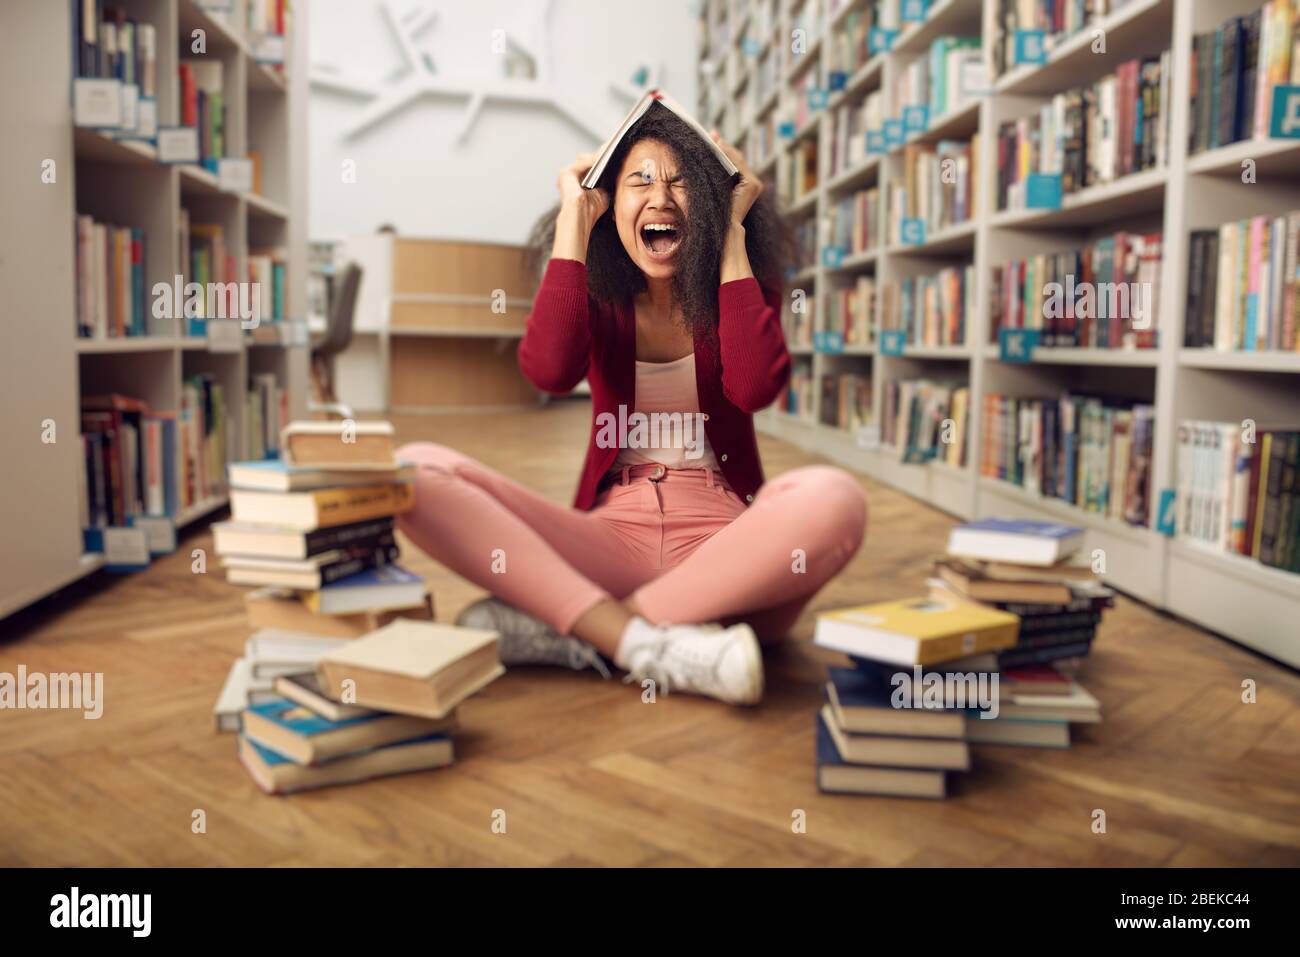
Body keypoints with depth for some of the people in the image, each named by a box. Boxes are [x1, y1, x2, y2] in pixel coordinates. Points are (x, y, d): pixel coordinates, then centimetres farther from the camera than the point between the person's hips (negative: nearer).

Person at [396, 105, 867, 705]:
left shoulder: (741, 289, 7)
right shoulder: (596, 295, 8)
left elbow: (755, 387, -17)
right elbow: (549, 371, -16)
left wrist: (732, 234, -8)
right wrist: (574, 220, -7)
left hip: (722, 543, 0)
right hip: (612, 537, 1)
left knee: (832, 499, -35)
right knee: (417, 470, -20)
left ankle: (564, 628, -28)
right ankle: (645, 643, -32)